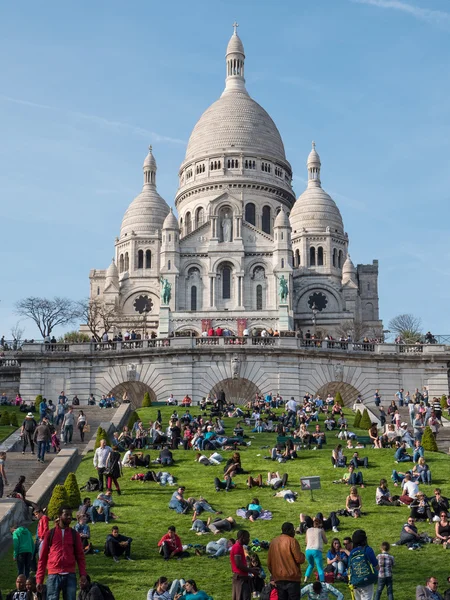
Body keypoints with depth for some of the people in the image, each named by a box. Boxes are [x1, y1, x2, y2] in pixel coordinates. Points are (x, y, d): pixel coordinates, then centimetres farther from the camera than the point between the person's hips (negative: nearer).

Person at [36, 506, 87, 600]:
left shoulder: (74, 534, 11)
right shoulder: (50, 534, 7)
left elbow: (80, 556, 8)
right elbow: (42, 558, 8)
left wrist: (83, 574, -7)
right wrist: (39, 579, 2)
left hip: (70, 576, 1)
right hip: (53, 576, -1)